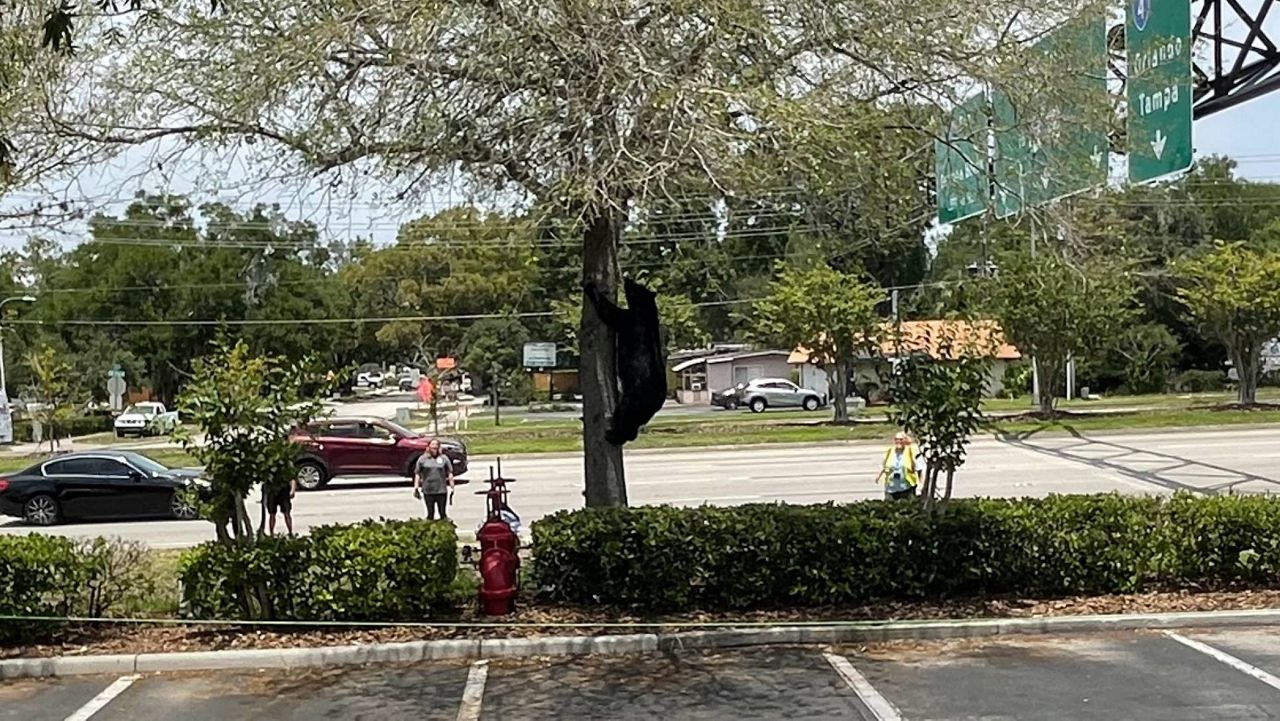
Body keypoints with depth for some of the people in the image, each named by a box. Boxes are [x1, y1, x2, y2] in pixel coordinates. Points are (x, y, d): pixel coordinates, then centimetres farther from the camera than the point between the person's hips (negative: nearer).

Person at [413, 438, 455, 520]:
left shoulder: (444, 458, 4)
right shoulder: (423, 459, 4)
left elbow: (450, 473, 6)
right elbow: (417, 474, 6)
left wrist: (452, 486, 0)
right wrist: (416, 488, 0)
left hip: (441, 491, 0)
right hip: (428, 491, 0)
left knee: (442, 513, 4)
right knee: (430, 513, 7)